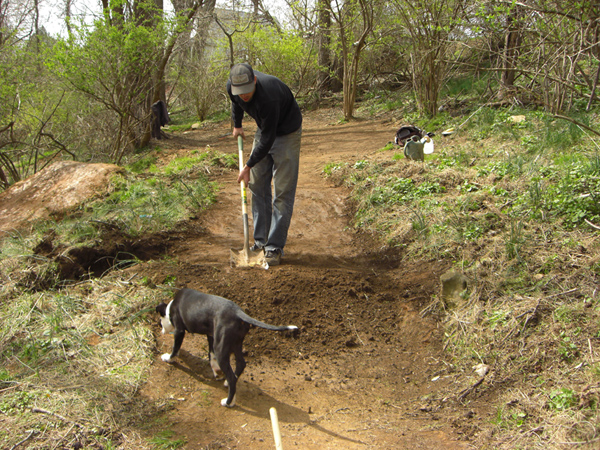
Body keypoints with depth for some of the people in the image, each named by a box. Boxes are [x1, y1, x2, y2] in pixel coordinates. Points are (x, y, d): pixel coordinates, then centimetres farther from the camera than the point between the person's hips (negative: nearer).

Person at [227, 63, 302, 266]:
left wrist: (248, 166, -25)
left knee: (283, 192, -10)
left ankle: (275, 247, -6)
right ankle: (261, 240, 14)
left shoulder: (268, 97, -39)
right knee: (257, 185, 6)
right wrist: (237, 125, 22)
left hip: (286, 133, -7)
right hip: (264, 130, 7)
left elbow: (268, 139, -31)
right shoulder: (232, 86, -17)